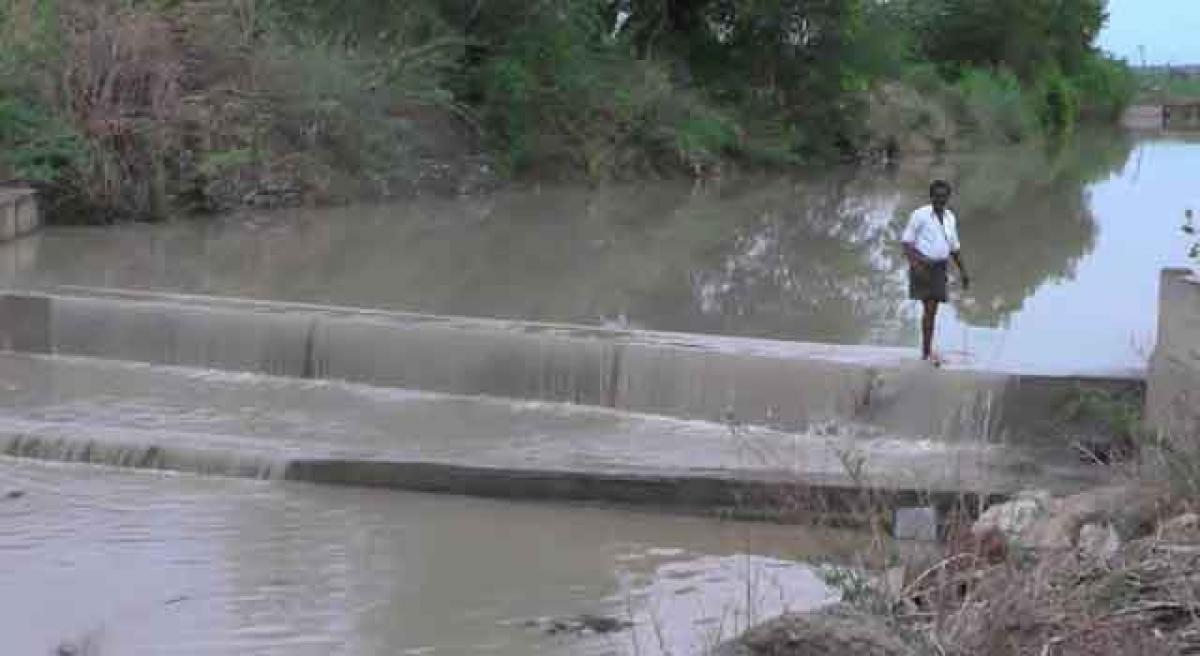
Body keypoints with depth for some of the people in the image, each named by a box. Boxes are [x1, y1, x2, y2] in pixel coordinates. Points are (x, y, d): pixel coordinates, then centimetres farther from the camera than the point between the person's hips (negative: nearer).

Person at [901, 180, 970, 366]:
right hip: (922, 266, -6)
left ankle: (925, 350, 14)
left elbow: (954, 247, 19)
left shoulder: (950, 218, 12)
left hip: (940, 268, 6)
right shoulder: (920, 215, -6)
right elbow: (907, 241, -8)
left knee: (932, 309, 7)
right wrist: (914, 263, -22)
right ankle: (928, 351, -12)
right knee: (929, 307, -14)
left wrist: (963, 271, 15)